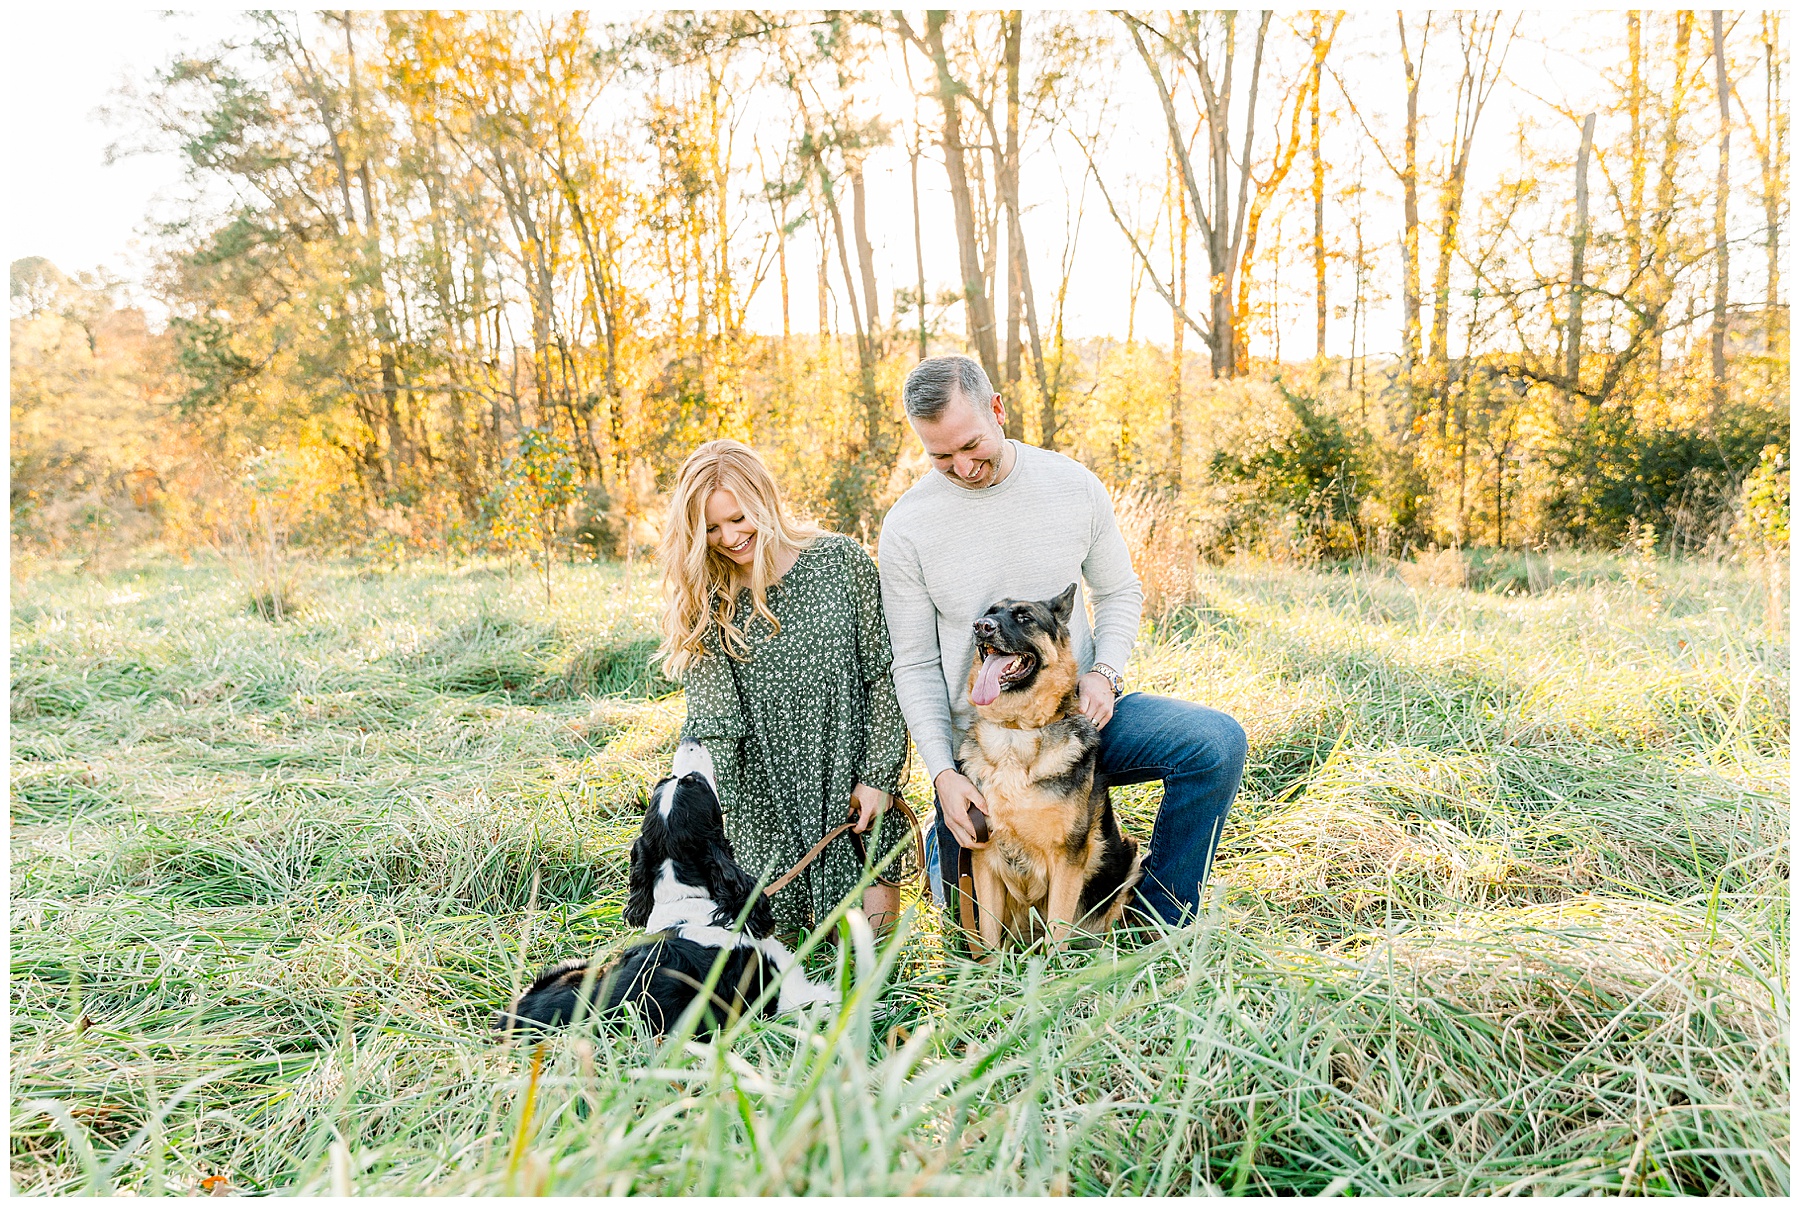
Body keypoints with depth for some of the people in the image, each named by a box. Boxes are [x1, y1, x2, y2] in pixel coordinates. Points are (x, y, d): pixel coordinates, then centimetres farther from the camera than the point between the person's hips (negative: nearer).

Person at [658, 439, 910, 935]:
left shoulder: (842, 562, -4)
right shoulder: (704, 602, 0)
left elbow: (883, 676, -2)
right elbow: (712, 720, -6)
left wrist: (878, 778, -6)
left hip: (851, 792, -1)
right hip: (763, 803, 1)